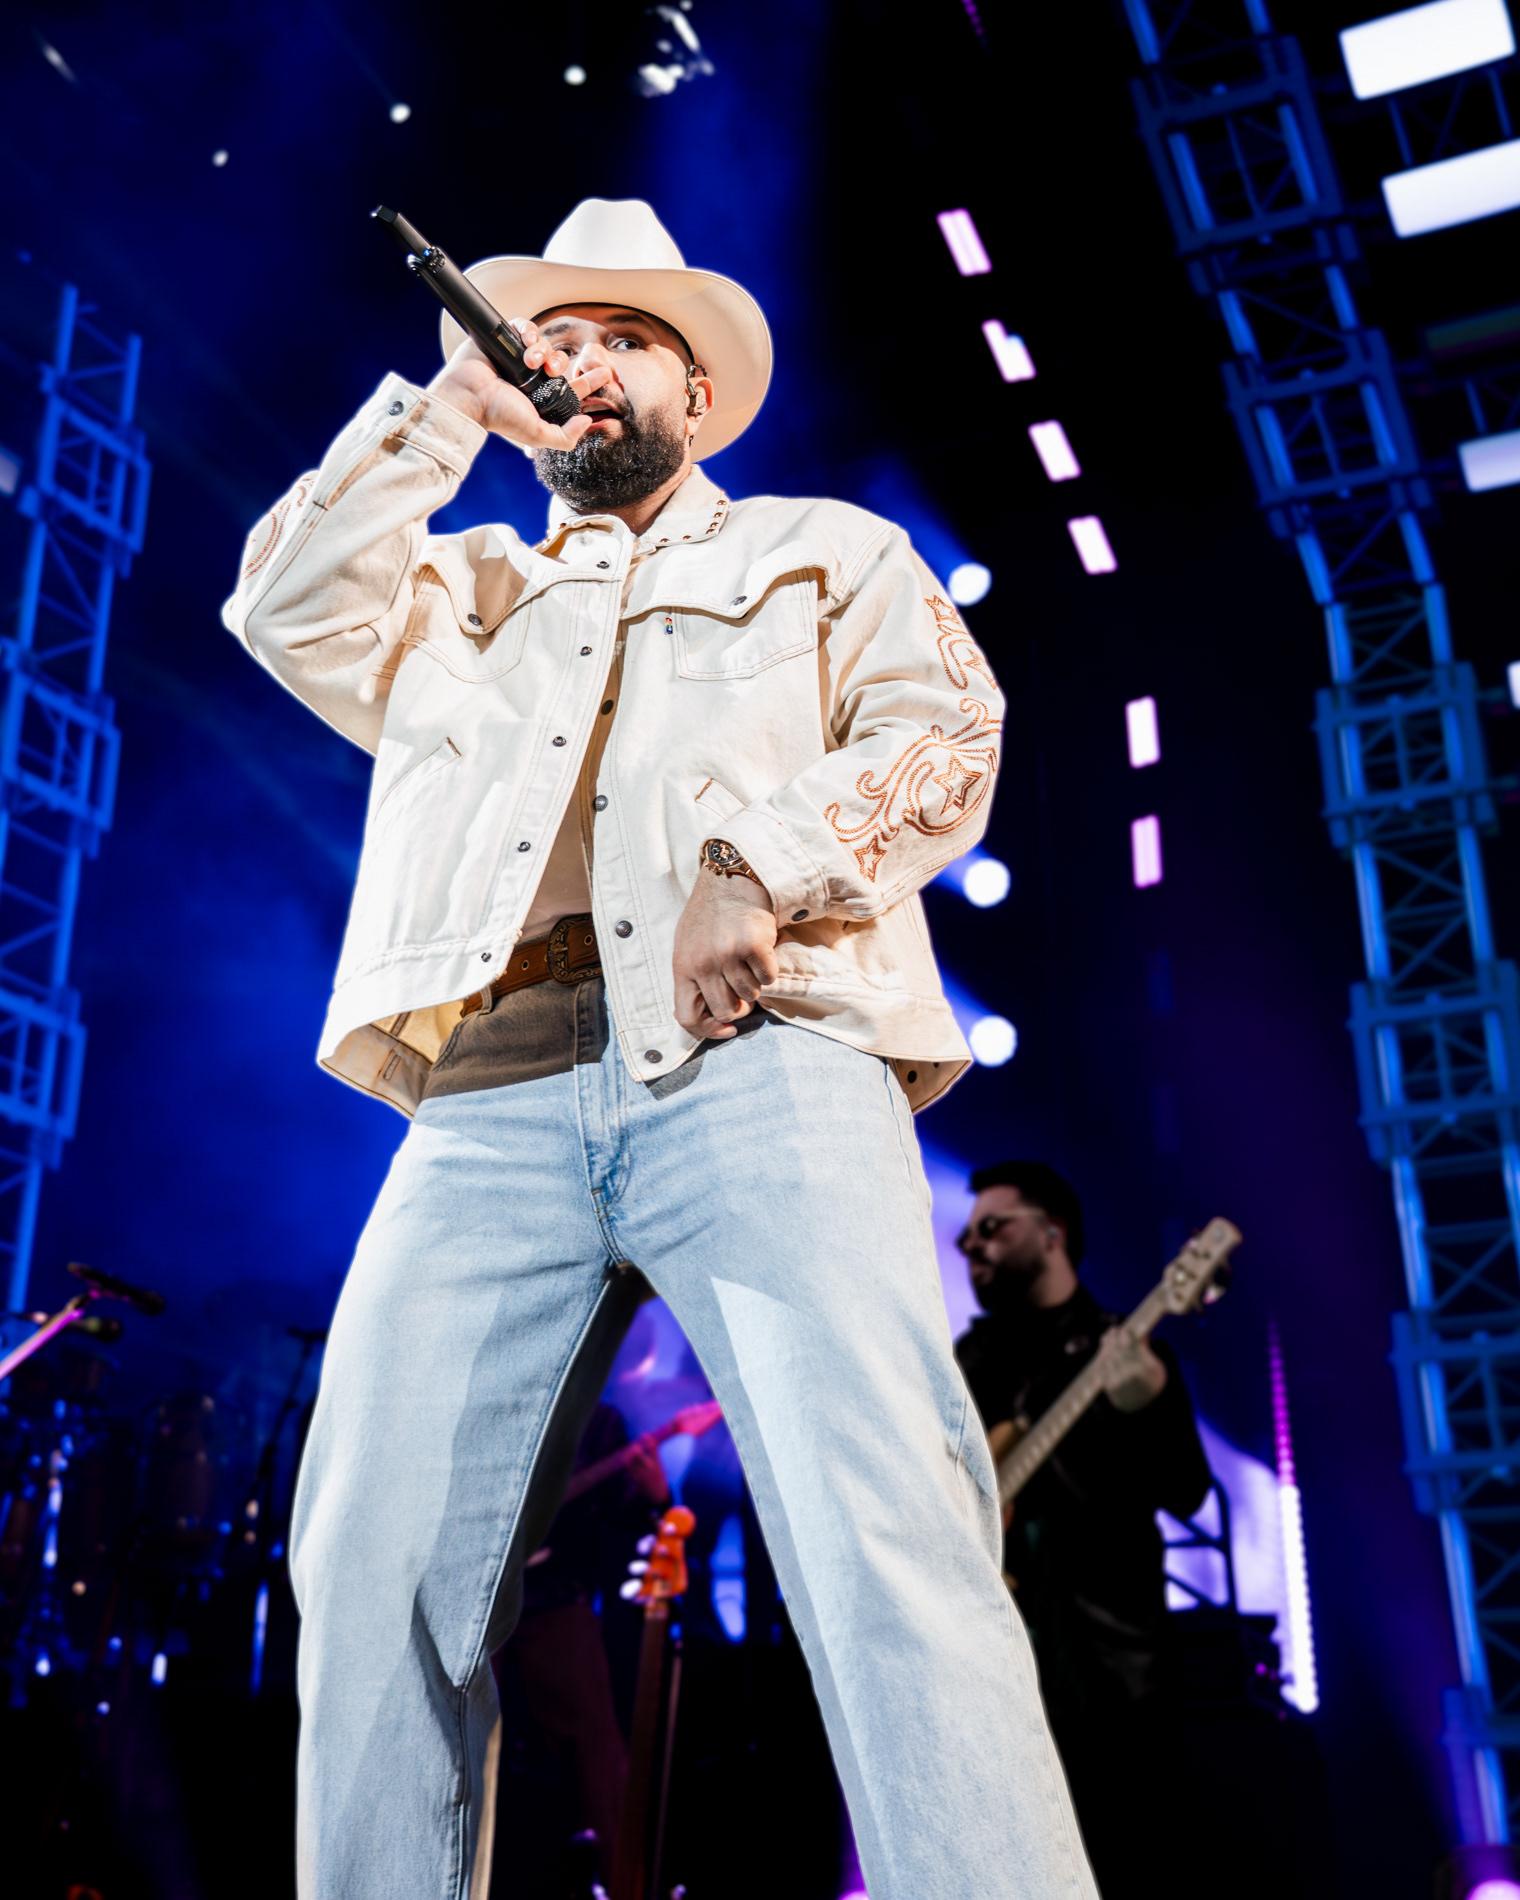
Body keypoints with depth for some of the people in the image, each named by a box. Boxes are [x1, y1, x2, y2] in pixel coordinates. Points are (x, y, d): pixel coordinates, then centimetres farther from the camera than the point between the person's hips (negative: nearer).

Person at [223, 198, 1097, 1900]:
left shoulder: (826, 550, 28)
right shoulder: (466, 593, 36)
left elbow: (946, 740, 11)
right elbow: (287, 608, 20)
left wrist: (760, 866, -8)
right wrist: (448, 407, 19)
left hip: (758, 1061, -3)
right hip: (491, 1100, 3)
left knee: (886, 1539, -21)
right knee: (377, 1578, -9)